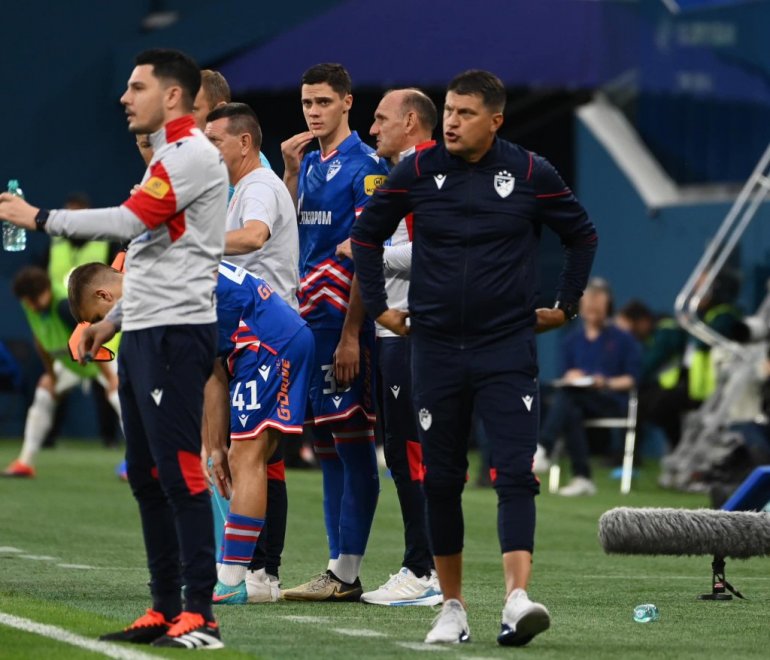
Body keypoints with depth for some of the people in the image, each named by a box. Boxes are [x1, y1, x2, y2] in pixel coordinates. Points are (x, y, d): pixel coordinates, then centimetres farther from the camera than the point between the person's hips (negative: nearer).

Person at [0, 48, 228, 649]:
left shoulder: (193, 154, -11)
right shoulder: (167, 158, 20)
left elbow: (130, 222, -20)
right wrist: (114, 320, 22)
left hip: (175, 333, -10)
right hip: (145, 331, 10)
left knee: (179, 471, -12)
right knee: (146, 475, 9)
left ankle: (199, 614, -13)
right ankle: (166, 610, 13)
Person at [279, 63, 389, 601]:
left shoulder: (366, 167, -7)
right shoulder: (308, 162, 17)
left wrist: (351, 333, -18)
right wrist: (290, 169, 8)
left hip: (343, 314, -8)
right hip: (307, 314, 8)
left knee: (352, 440, -6)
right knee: (326, 444, 9)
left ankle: (348, 573, -6)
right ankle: (338, 567, 13)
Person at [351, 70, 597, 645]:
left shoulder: (530, 174, -2)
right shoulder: (417, 172, 0)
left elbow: (583, 236, 12)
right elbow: (367, 234, 15)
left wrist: (566, 306, 12)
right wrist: (379, 306, 12)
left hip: (508, 348, -2)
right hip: (436, 349, 2)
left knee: (515, 473, -14)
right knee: (440, 480, 6)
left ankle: (518, 597, -23)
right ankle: (453, 606, 17)